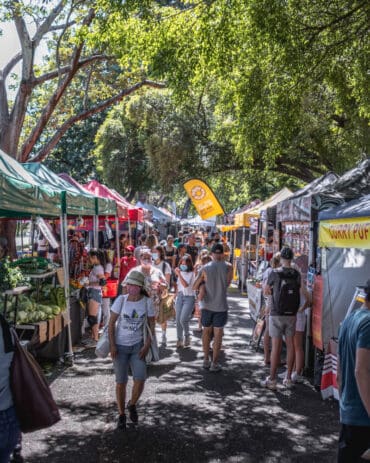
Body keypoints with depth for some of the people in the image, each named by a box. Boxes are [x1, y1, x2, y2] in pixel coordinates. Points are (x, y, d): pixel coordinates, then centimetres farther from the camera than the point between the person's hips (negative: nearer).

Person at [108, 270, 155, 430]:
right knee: (121, 382, 2)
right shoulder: (121, 300, -14)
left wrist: (146, 346, -12)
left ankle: (132, 405, 22)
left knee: (140, 380, -9)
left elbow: (151, 325, -3)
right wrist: (112, 345, -14)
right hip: (120, 346, -1)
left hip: (137, 346, 1)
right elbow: (111, 323, -9)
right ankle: (121, 415, 23)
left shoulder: (147, 302, -11)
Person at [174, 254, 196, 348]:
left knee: (183, 319, -16)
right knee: (178, 319, 3)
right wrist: (177, 295, 17)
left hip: (189, 297, -6)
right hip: (180, 296, 6)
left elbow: (186, 285, -22)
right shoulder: (181, 273, 9)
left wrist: (179, 274, -25)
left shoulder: (191, 273, -9)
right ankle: (180, 340, 15)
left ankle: (187, 336, 9)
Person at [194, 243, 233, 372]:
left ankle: (206, 360, 23)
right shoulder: (228, 267, -7)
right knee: (218, 334, 5)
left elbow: (195, 287, 0)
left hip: (207, 305, 2)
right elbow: (227, 283, 4)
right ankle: (214, 363, 7)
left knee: (206, 331, 17)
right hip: (221, 305, -2)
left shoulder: (205, 268, -4)